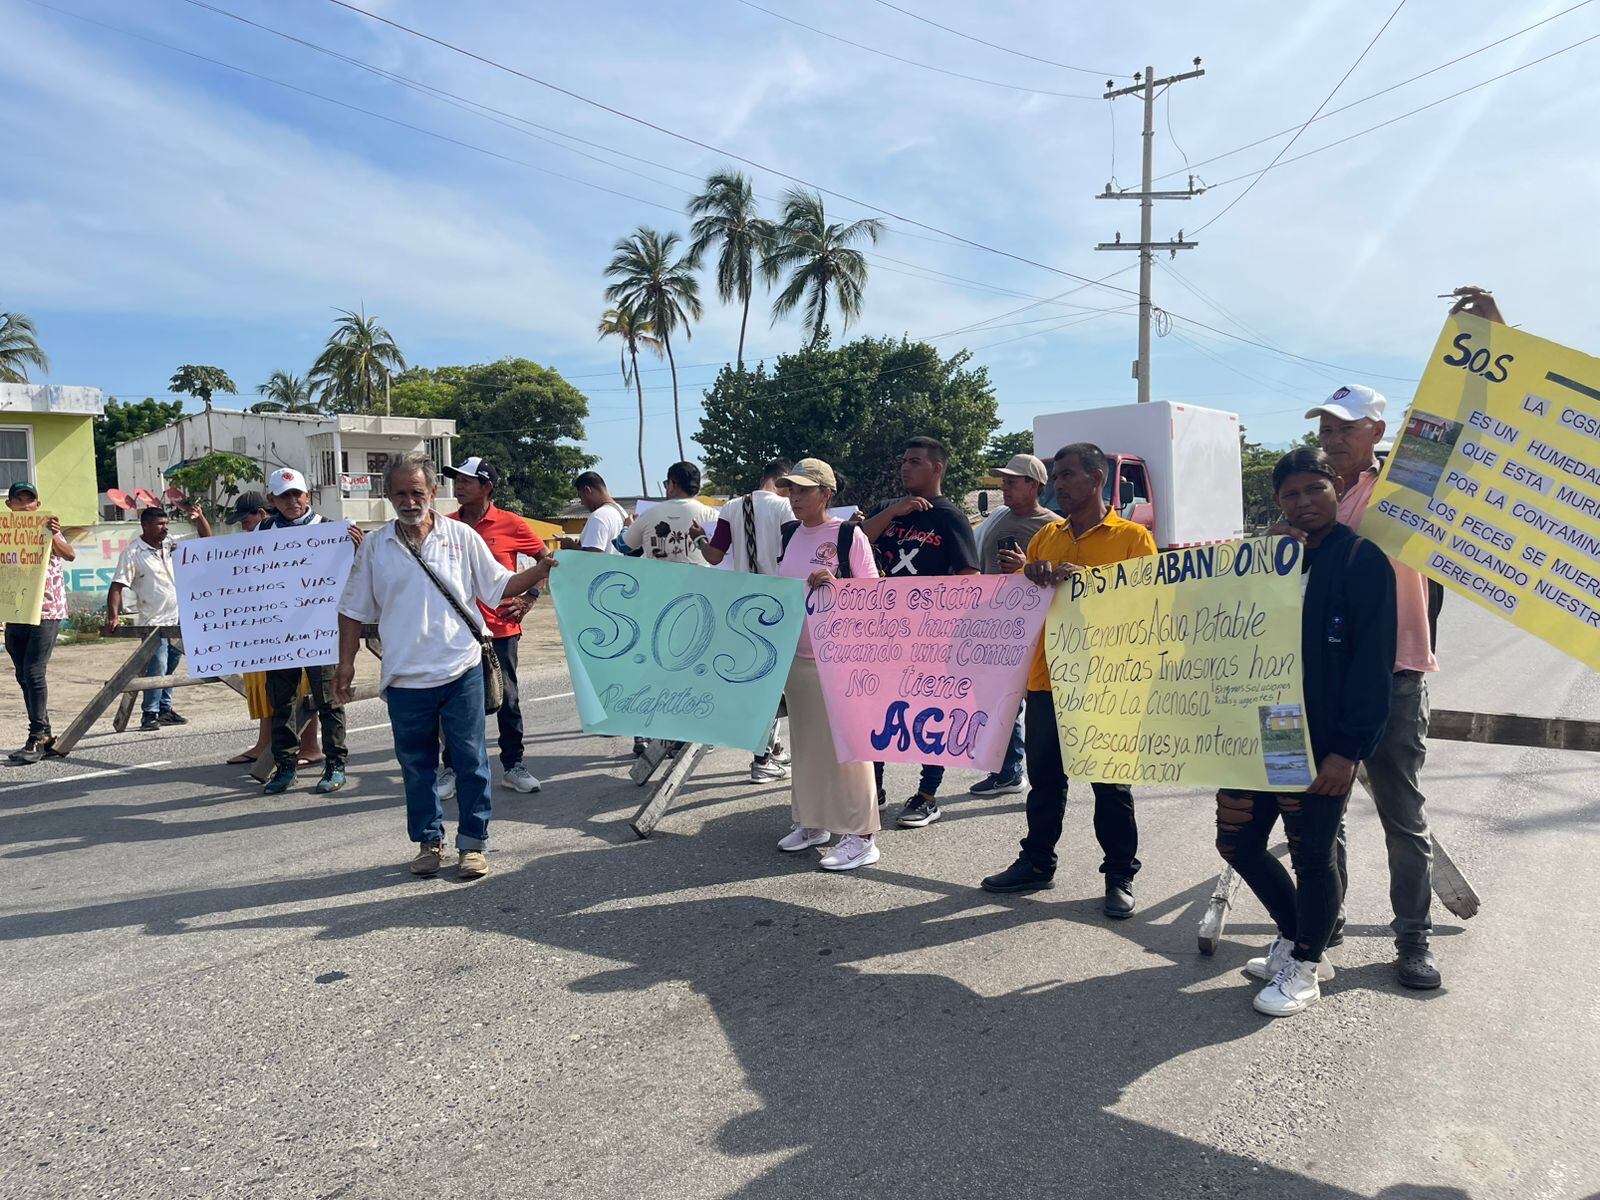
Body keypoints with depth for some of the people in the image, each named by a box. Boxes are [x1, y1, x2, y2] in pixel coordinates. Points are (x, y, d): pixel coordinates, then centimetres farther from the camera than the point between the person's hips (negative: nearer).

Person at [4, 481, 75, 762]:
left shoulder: (47, 530, -2)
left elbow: (70, 555, -19)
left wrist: (55, 535, -39)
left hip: (46, 611, -5)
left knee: (33, 673, -11)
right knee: (23, 676, 8)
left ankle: (37, 738, -9)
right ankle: (44, 735, 16)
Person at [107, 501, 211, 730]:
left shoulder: (173, 545, 9)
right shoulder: (132, 552, -7)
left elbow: (206, 540, 14)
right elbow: (117, 586, -11)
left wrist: (199, 517, -3)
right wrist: (113, 616, -21)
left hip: (178, 620, 6)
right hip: (153, 622, -6)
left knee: (169, 668, 14)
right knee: (157, 667, -14)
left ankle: (165, 709, 24)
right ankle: (149, 714, -5)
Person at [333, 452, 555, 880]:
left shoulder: (462, 537, 2)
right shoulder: (374, 547, 5)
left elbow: (498, 586, 5)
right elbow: (354, 610, 10)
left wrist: (540, 571, -10)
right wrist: (346, 664, 6)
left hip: (460, 672, -1)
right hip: (405, 679, 1)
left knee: (471, 762, 4)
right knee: (417, 767, 11)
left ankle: (473, 844, 16)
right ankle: (428, 842, 26)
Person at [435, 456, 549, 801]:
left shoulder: (510, 525, -5)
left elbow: (546, 558, 5)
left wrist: (530, 597, -2)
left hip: (501, 628, -2)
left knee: (507, 699, 8)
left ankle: (512, 765, 21)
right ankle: (451, 769, 20)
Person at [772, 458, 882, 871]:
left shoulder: (849, 535, -9)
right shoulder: (790, 535, 10)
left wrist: (835, 585, -23)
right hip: (796, 655, 7)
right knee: (805, 741, 14)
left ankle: (860, 836, 5)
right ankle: (811, 821, 27)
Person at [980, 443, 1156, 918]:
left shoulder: (1132, 537, -1)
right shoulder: (1045, 537, 14)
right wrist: (1026, 573, -8)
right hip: (1046, 678, 5)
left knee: (1111, 783, 6)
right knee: (1044, 777, 14)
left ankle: (1120, 877, 17)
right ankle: (1037, 862, 27)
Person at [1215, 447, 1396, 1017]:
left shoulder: (1363, 560, -7)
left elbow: (1373, 660, -13)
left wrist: (1348, 747, -18)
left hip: (1324, 743, -7)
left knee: (1313, 852, 2)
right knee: (1238, 841, 11)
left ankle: (1303, 967, 22)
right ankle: (1296, 938, 32)